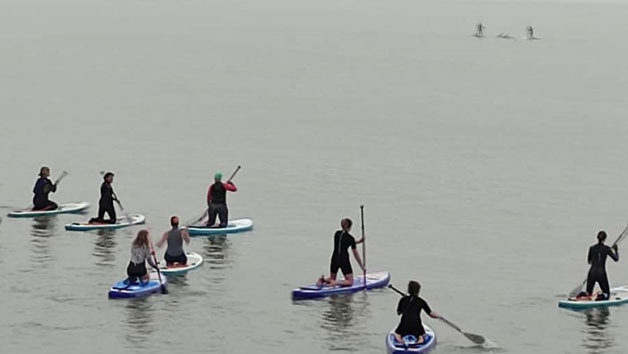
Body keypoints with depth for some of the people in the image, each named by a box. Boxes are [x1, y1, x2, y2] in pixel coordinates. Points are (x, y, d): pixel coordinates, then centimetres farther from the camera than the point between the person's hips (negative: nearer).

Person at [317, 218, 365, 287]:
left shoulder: (337, 234, 8)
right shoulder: (350, 238, -4)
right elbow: (356, 255, 1)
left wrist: (357, 242, 23)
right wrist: (362, 267, 9)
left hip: (334, 259, 5)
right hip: (344, 259, -5)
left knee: (332, 279, 22)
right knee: (350, 282, 5)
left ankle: (323, 280, -11)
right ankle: (336, 283, -22)